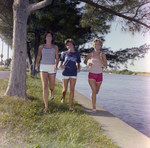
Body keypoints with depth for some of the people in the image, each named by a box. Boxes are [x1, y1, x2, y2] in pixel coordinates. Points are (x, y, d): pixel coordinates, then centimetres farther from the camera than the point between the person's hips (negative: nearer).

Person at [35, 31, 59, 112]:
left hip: (52, 68, 1)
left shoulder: (55, 47, 5)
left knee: (51, 87, 7)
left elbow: (57, 58, 1)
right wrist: (36, 65, 26)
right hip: (43, 67, -1)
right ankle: (46, 106, -9)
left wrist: (56, 65, -18)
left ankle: (51, 92, 48)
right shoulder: (41, 46, 6)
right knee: (45, 86, -17)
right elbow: (39, 56, 22)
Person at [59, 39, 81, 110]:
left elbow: (78, 64, 14)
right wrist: (61, 66, -14)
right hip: (65, 73, 0)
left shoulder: (77, 54, 9)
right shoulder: (64, 53, 7)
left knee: (72, 89, -3)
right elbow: (60, 62, 9)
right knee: (65, 89, 7)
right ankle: (63, 97, 40)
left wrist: (78, 68, -7)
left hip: (73, 74, 0)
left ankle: (70, 106, 4)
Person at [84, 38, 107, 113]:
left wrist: (99, 58, -22)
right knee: (94, 91, -17)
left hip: (99, 75, 2)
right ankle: (94, 108, -8)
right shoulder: (90, 54, 0)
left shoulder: (102, 54, -2)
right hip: (91, 75, -1)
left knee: (96, 92, 16)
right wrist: (87, 63, -7)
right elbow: (85, 61, 16)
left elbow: (106, 65, -11)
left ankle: (91, 95, 53)